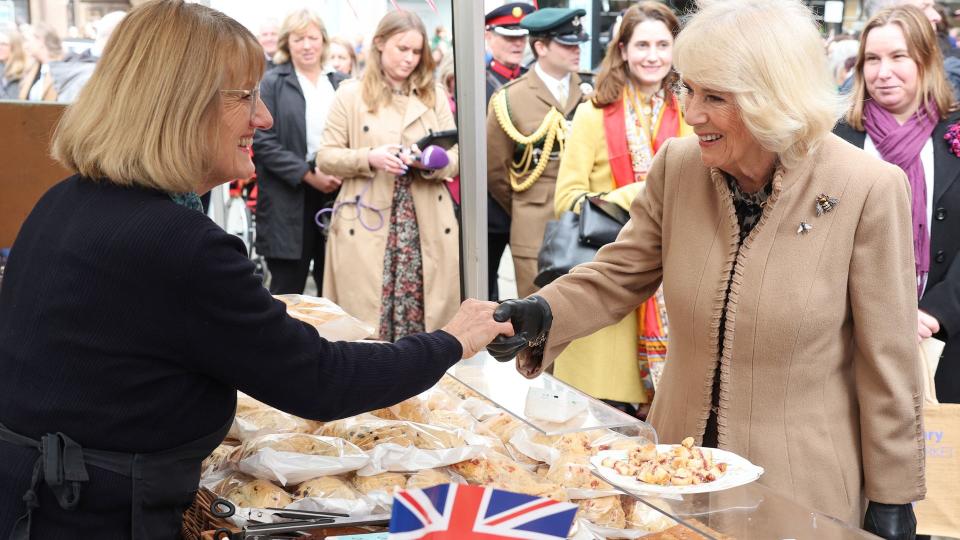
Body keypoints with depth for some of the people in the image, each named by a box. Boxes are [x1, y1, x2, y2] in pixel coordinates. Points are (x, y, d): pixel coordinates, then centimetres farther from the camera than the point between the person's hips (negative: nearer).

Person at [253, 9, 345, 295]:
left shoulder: (341, 84, 12)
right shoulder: (271, 84, 0)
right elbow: (263, 142, -8)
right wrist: (309, 175, -14)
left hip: (338, 197, 4)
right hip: (288, 204, -3)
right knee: (287, 294, 2)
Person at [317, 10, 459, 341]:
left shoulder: (435, 94, 12)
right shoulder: (351, 94, 5)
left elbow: (455, 159, 8)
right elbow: (326, 157, 2)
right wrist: (369, 158, -16)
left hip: (427, 228, 2)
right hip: (365, 227, -2)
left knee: (427, 318, -1)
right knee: (365, 323, -2)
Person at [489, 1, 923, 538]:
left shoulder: (869, 189, -17)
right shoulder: (677, 166, -6)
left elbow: (888, 361, -11)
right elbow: (617, 276, 2)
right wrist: (541, 315, -17)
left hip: (802, 486, -3)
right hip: (680, 468, 4)